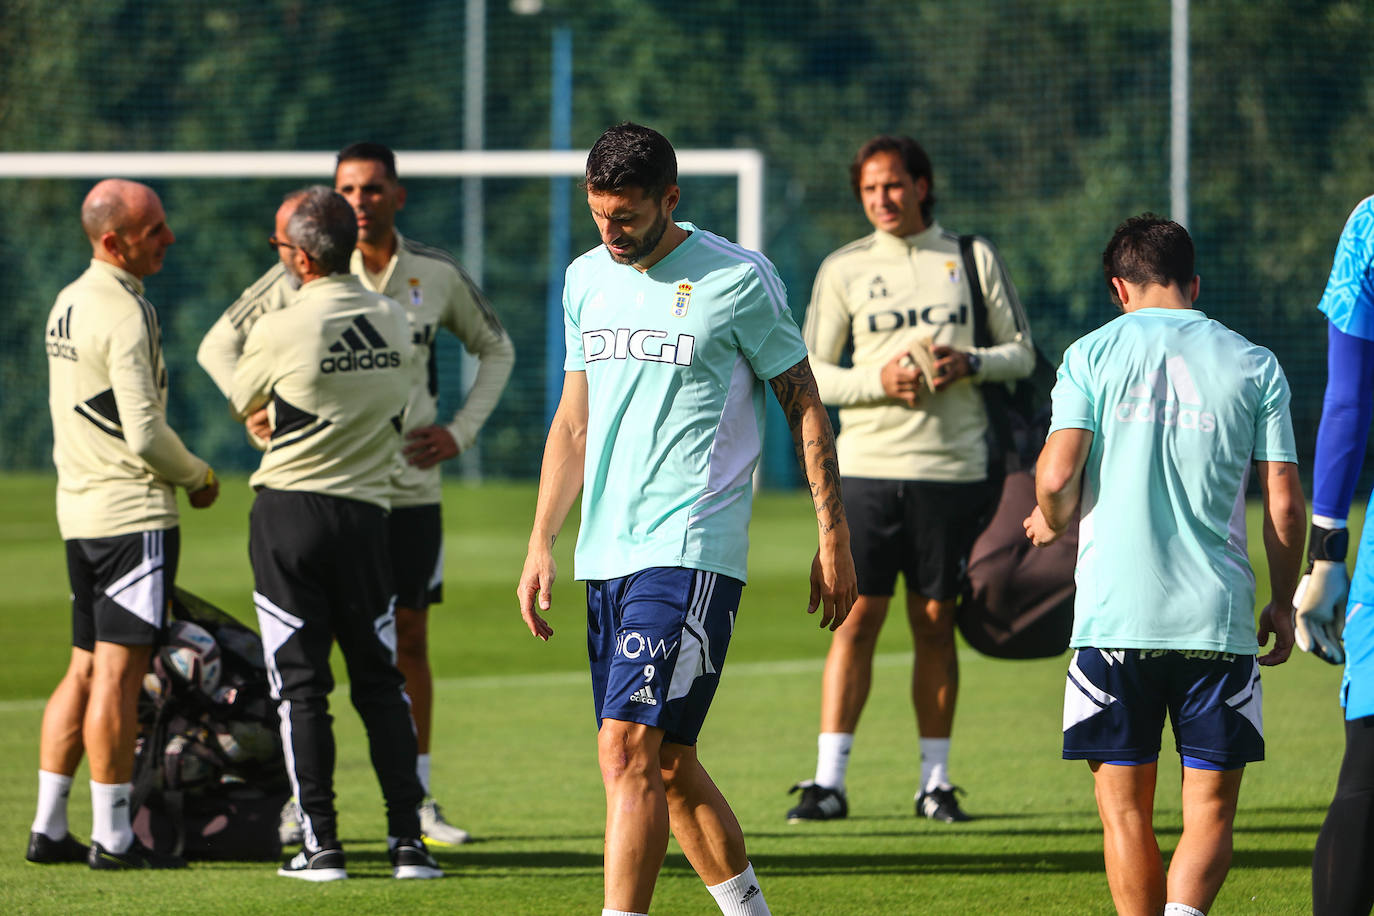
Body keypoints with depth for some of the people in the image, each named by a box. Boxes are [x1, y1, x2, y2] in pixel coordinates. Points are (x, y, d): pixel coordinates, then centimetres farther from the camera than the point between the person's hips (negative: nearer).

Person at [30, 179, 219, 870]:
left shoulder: (67, 302, 13)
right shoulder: (124, 314, -16)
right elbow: (144, 433, -19)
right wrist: (197, 476, -2)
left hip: (78, 511, 9)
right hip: (134, 512, -9)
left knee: (86, 669, 13)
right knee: (118, 672, -6)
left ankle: (49, 828, 14)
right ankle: (112, 837, -4)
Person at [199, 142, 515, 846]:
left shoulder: (437, 275, 3)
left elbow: (495, 348, 19)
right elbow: (219, 345, 5)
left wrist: (462, 430, 7)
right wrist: (254, 409, -9)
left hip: (411, 489, 2)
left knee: (410, 641, 7)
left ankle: (417, 801, 14)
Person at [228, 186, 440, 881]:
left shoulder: (280, 332, -12)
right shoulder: (395, 322, 2)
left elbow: (240, 405, 6)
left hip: (288, 511, -4)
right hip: (366, 511, 4)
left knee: (300, 685, 2)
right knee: (380, 681, 10)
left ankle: (320, 843, -1)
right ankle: (407, 840, 4)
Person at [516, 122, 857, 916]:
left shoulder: (737, 279, -6)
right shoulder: (587, 279, 12)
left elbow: (805, 407, 0)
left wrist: (834, 535, -1)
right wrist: (542, 543, 14)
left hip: (692, 551, -7)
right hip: (607, 553, 7)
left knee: (629, 750, -17)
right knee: (668, 764, 11)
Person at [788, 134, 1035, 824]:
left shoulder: (973, 260, 8)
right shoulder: (843, 269, 7)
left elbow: (1021, 352, 10)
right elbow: (810, 371, 5)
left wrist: (970, 364, -10)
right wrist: (877, 381, -13)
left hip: (953, 466, 1)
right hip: (870, 463, -1)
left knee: (935, 622, 4)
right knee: (858, 616, -7)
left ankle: (935, 781, 10)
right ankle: (829, 780, -6)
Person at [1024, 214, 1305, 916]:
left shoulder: (1092, 354, 3)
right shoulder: (1253, 364, 6)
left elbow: (1057, 475, -7)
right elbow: (1284, 503, 3)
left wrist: (1050, 522, 15)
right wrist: (1283, 604, 17)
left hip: (1114, 618, 0)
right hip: (1218, 619, 0)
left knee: (1125, 812, 9)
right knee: (1211, 810, 3)